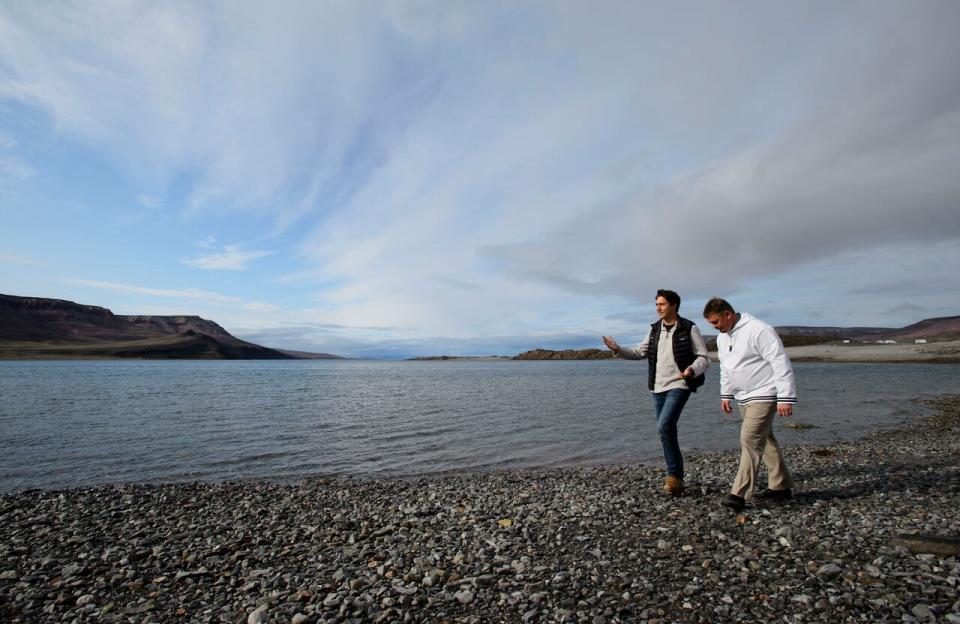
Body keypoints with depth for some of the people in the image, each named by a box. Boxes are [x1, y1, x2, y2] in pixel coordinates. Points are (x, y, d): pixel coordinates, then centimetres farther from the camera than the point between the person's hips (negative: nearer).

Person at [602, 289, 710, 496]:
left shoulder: (689, 329, -7)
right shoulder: (655, 329, 9)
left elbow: (704, 358, -6)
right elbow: (640, 353, 12)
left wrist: (692, 370, -27)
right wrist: (618, 350, -3)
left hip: (678, 386, -6)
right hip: (657, 388, 6)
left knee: (664, 426, -20)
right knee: (667, 431, 10)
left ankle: (674, 475, -5)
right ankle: (676, 477, 24)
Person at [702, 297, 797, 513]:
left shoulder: (758, 330, -18)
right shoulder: (722, 337, 9)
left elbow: (781, 364, -19)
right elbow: (725, 368, 21)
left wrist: (785, 397, -20)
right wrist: (726, 394, 20)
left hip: (763, 396, -9)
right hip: (743, 398, 9)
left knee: (750, 440, -13)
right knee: (764, 440, 16)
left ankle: (739, 494, -11)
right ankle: (781, 486, 29)